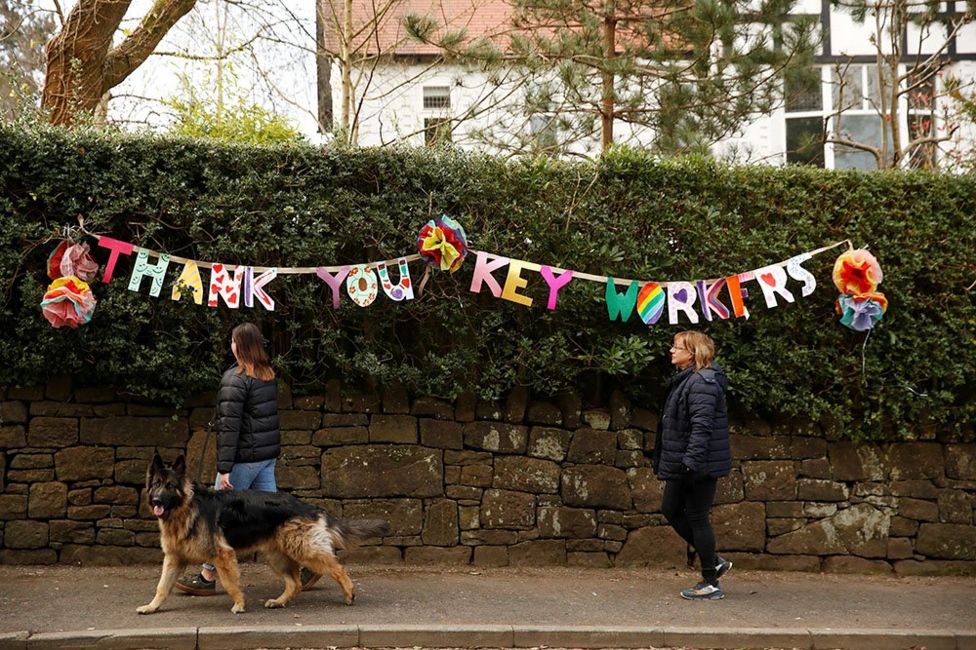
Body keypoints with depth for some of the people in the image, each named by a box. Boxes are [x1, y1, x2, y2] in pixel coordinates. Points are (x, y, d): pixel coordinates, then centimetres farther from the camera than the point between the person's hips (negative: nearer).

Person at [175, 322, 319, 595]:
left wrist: (224, 468, -19)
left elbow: (229, 426, -19)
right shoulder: (268, 375, 10)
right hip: (268, 455, 8)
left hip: (245, 457, -8)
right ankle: (307, 564, 8)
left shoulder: (235, 379, -15)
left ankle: (207, 577, 12)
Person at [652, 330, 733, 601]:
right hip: (684, 465, 11)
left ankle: (710, 584, 10)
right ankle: (715, 563, 24)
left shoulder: (702, 383, -18)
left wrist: (691, 462, -29)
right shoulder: (686, 380, 15)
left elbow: (701, 426, -25)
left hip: (700, 466, -11)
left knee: (697, 518, -2)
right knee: (671, 510, 15)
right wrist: (664, 461, 23)